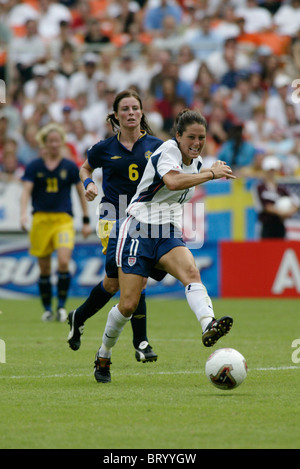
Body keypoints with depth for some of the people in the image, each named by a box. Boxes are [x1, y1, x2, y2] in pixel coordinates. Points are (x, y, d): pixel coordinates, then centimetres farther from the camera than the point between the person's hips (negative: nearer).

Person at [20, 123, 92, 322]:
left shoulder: (70, 167, 4)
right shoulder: (34, 167, 2)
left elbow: (82, 193, 11)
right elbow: (26, 191, -7)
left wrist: (86, 221, 10)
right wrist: (23, 213, -24)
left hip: (64, 220, -1)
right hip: (41, 220, 1)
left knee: (64, 262, -19)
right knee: (44, 269, 5)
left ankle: (62, 306, -7)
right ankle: (47, 309, 19)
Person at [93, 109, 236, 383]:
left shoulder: (196, 162, 11)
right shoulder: (167, 150, -12)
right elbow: (172, 182, -33)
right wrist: (212, 173, -28)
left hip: (169, 236, 5)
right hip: (139, 233, -5)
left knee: (191, 271, -28)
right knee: (129, 304, -7)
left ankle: (208, 325, -54)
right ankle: (103, 356, 18)